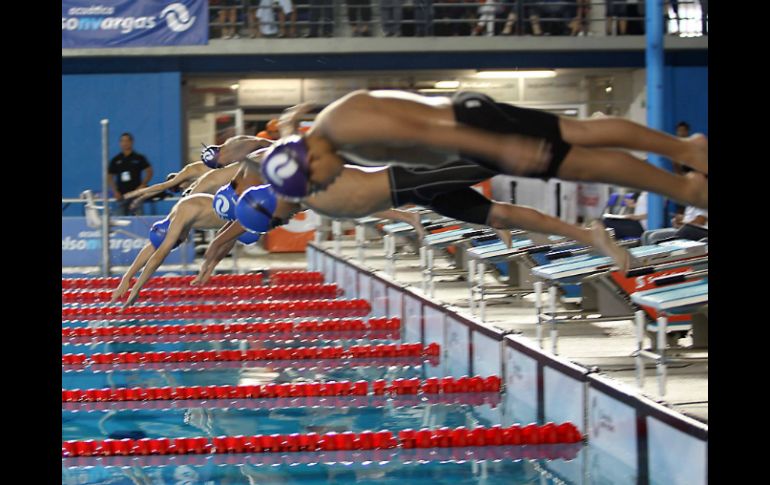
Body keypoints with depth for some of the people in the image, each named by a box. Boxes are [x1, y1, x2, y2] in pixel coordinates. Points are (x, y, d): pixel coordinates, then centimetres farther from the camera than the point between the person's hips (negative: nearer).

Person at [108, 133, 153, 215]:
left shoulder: (139, 158, 2)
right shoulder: (115, 160, 8)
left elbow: (149, 172, 2)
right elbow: (109, 176, 11)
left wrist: (142, 185, -9)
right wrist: (115, 191, 1)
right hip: (122, 195, 2)